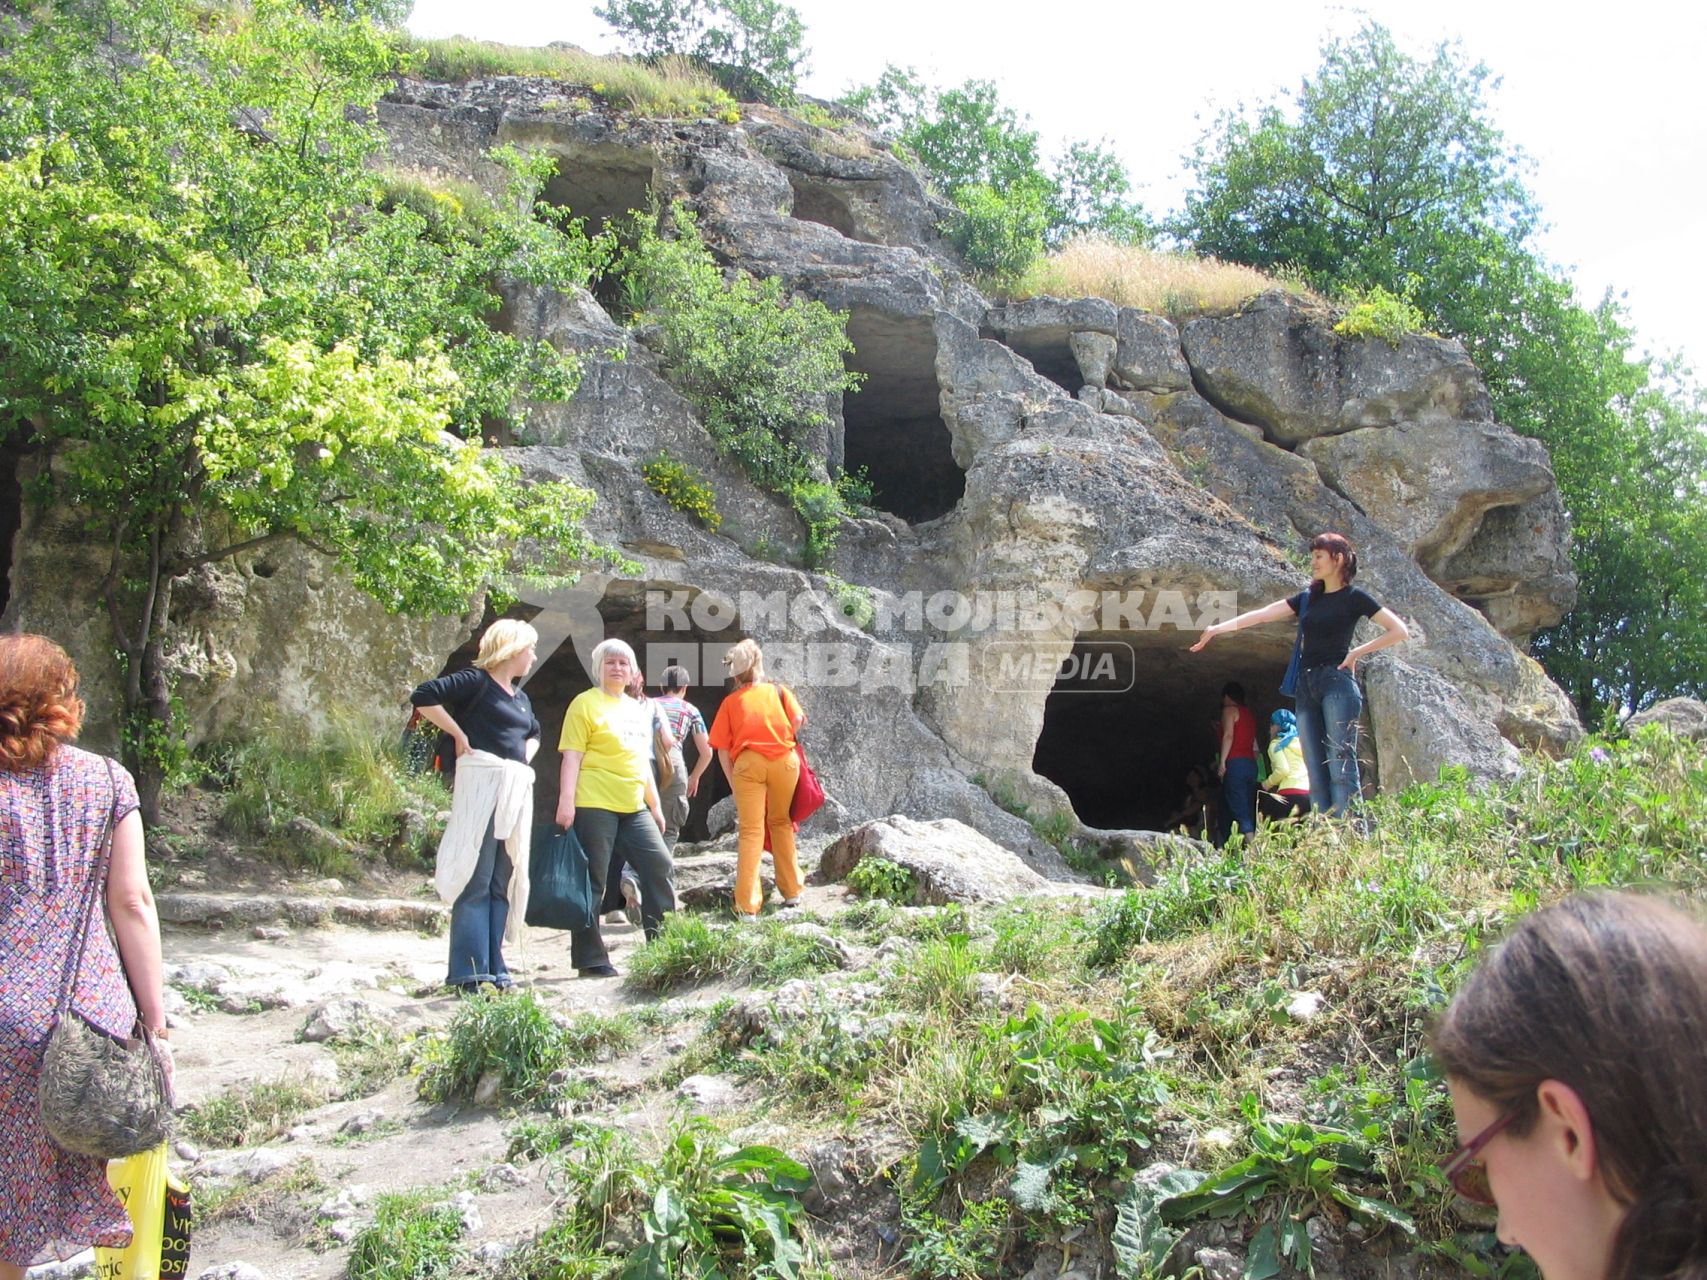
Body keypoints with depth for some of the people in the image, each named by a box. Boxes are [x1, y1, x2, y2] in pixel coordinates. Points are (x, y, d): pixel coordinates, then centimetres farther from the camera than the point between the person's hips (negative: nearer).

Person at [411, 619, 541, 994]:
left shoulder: (519, 696, 21)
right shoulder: (476, 681, -3)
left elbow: (534, 732, 40)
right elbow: (424, 697, -15)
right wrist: (459, 735, -10)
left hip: (517, 791, 8)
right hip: (482, 786, -8)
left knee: (503, 881, 8)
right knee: (476, 879, -8)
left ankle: (493, 967, 12)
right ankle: (469, 972, -7)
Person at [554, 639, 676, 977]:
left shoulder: (637, 709, 20)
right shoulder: (586, 703, -2)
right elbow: (572, 756, -9)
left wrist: (655, 804, 23)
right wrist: (566, 801, -17)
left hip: (634, 808, 7)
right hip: (594, 805, -7)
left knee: (661, 866, 3)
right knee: (592, 881, -2)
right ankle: (590, 959, 5)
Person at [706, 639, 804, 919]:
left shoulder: (730, 702, 15)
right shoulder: (779, 691, 17)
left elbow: (722, 749, 8)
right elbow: (797, 720, 2)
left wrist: (734, 784, 12)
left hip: (747, 762, -1)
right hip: (784, 759, 1)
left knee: (751, 831, -2)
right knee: (780, 822, 19)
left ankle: (747, 906, -9)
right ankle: (791, 892, 24)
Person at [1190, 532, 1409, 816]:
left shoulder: (1354, 598, 2)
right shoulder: (1307, 598, 18)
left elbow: (1400, 631, 0)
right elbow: (1262, 614, 12)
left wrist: (1358, 652, -4)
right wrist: (1218, 628, 3)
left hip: (1337, 681, -6)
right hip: (1307, 684, 6)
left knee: (1340, 764, -16)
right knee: (1316, 770, -1)